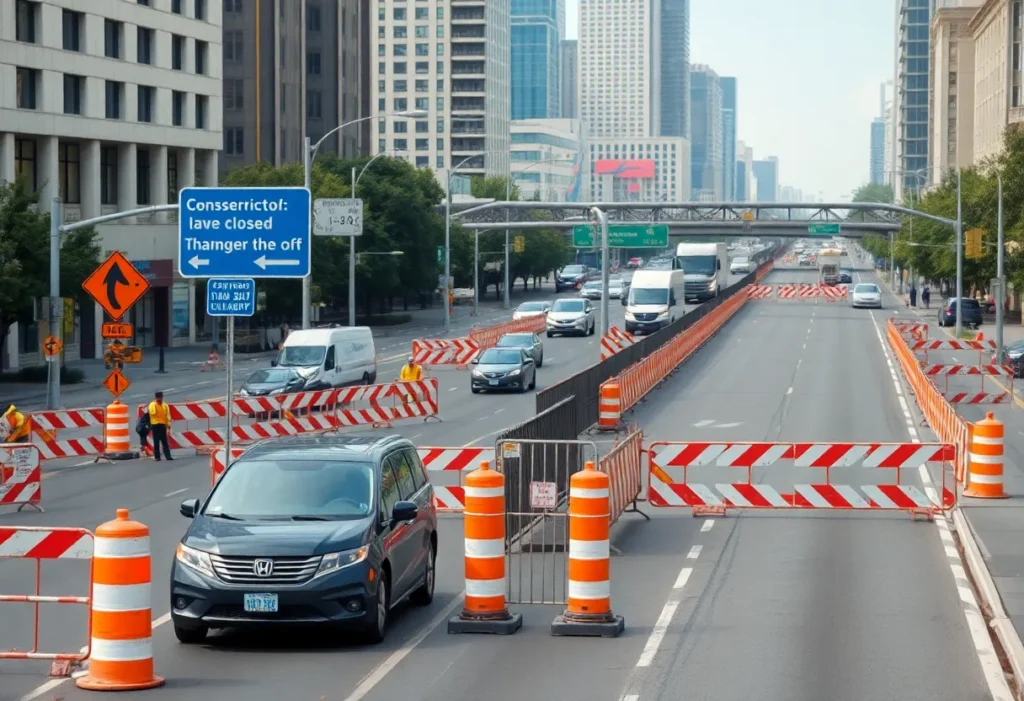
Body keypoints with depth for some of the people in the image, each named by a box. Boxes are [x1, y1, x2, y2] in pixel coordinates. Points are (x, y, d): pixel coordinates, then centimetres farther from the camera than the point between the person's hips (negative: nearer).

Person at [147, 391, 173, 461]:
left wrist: (168, 426, 3)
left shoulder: (165, 405, 9)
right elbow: (152, 413, -20)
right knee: (156, 442, -3)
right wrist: (155, 404, -16)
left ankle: (168, 456, 2)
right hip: (155, 425, -4)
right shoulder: (152, 405, -3)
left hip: (163, 425, 4)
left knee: (165, 442, 3)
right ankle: (157, 457, 0)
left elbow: (167, 416, 9)